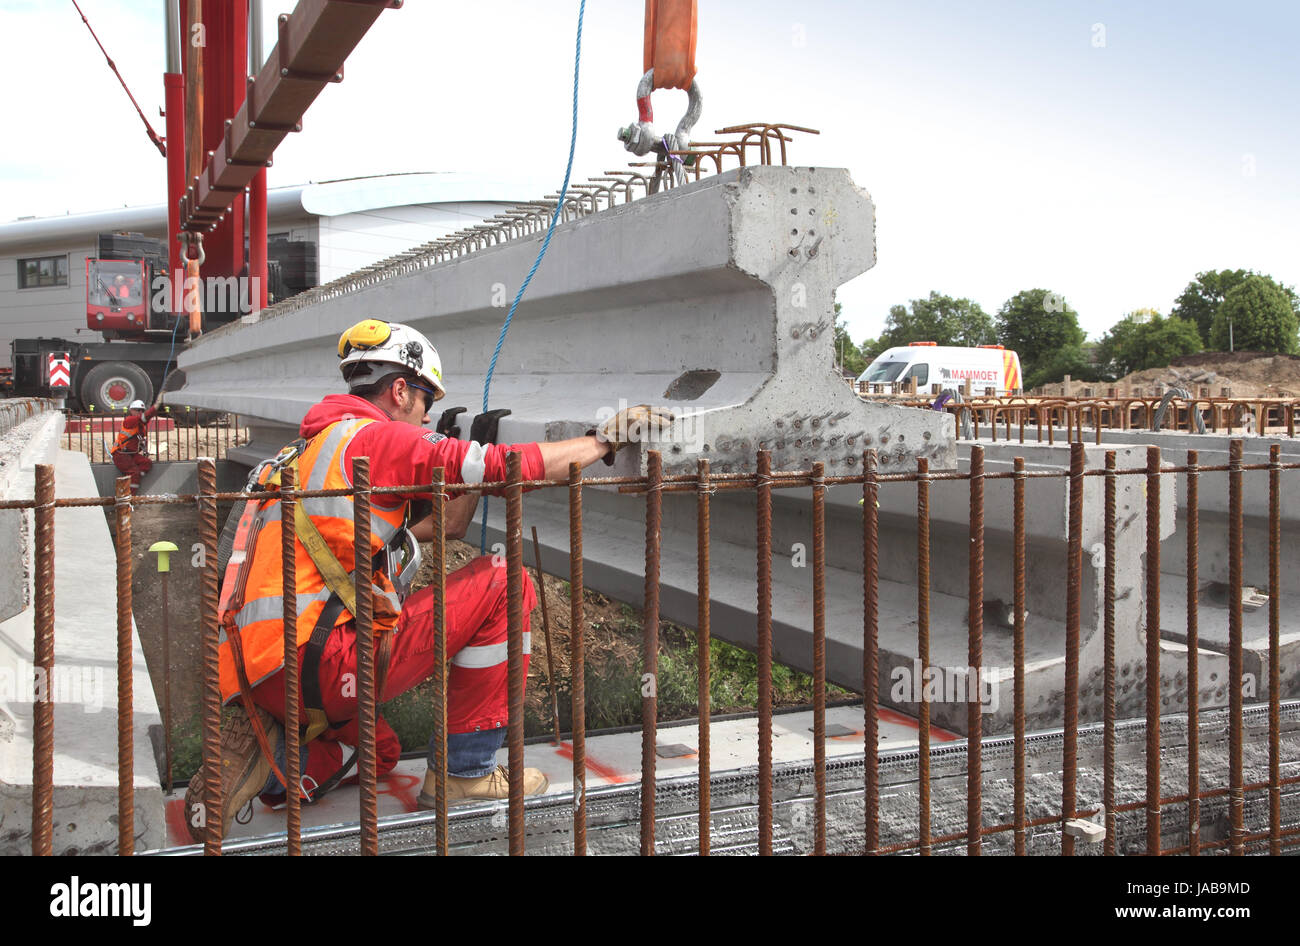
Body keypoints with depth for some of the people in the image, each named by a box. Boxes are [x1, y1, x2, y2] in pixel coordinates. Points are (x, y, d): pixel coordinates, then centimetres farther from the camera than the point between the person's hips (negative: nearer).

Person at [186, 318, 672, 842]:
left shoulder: (310, 449, 23)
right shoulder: (376, 436, -6)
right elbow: (509, 466, -10)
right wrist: (606, 440, 1)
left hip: (259, 674, 10)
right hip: (317, 664, -10)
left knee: (380, 749, 34)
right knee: (502, 582, -5)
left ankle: (265, 755, 7)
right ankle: (466, 771, 2)